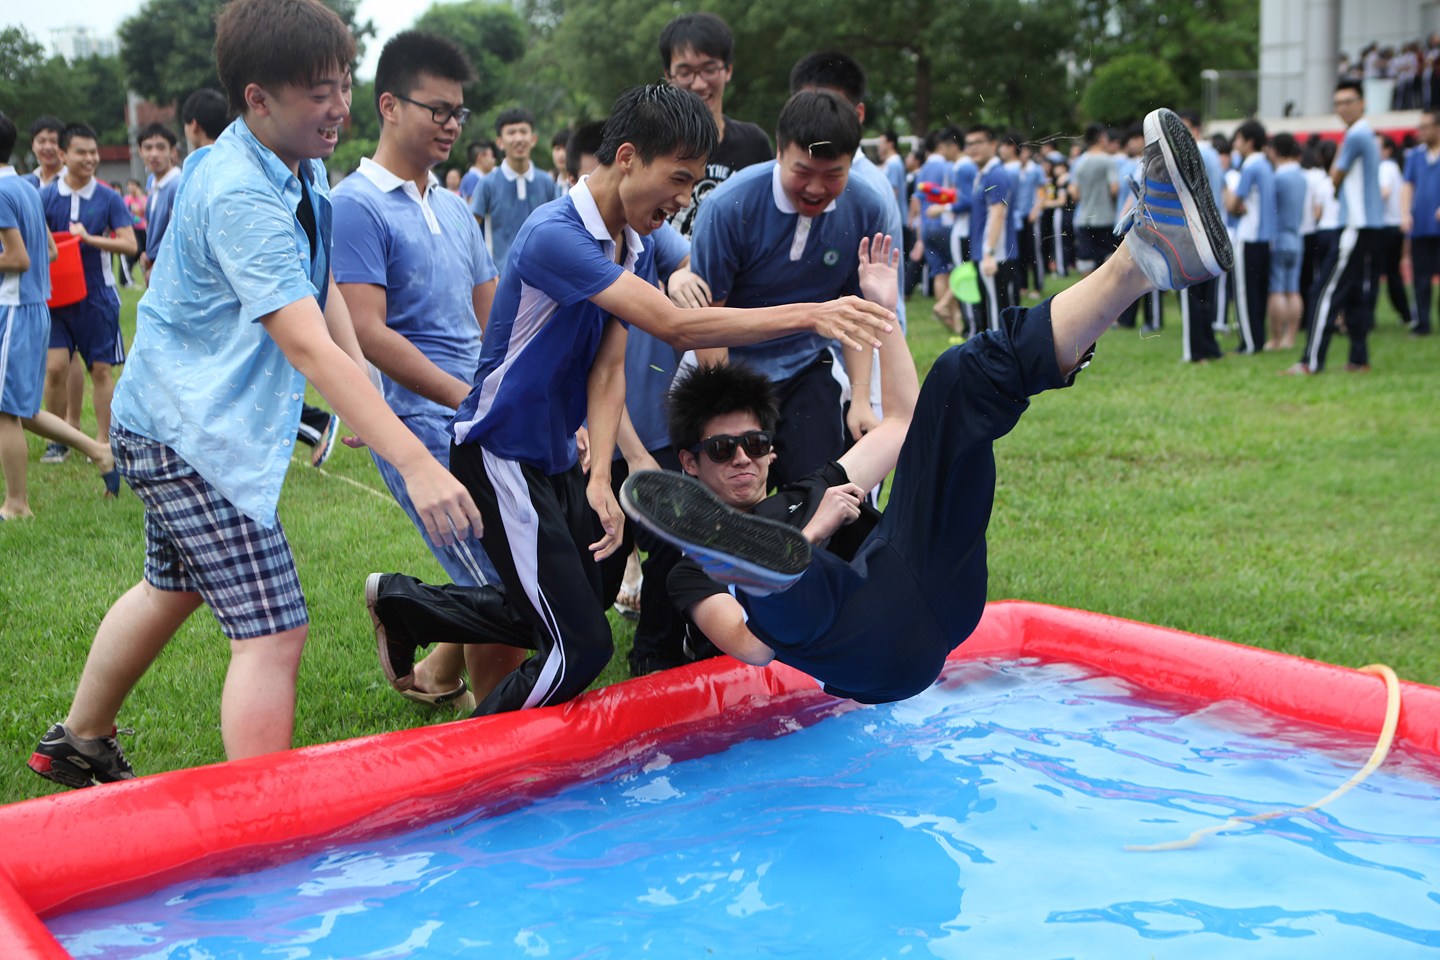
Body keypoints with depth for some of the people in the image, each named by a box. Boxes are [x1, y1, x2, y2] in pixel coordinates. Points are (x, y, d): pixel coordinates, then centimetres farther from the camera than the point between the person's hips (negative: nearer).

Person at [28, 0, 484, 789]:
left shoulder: (302, 169, 4)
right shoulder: (239, 195, -27)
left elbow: (321, 287, 18)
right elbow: (306, 345, -35)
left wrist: (365, 390, 8)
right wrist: (415, 465, -41)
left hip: (182, 419, 11)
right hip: (192, 433, -11)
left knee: (172, 588, 27)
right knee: (272, 634, -14)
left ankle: (77, 745, 47)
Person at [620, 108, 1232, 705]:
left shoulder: (808, 492, 35)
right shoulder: (698, 567, 15)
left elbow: (903, 420, 34)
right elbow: (753, 645, -6)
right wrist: (813, 535, -4)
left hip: (934, 592, 6)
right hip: (875, 659, -5)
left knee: (962, 378, -1)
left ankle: (1146, 257, -16)